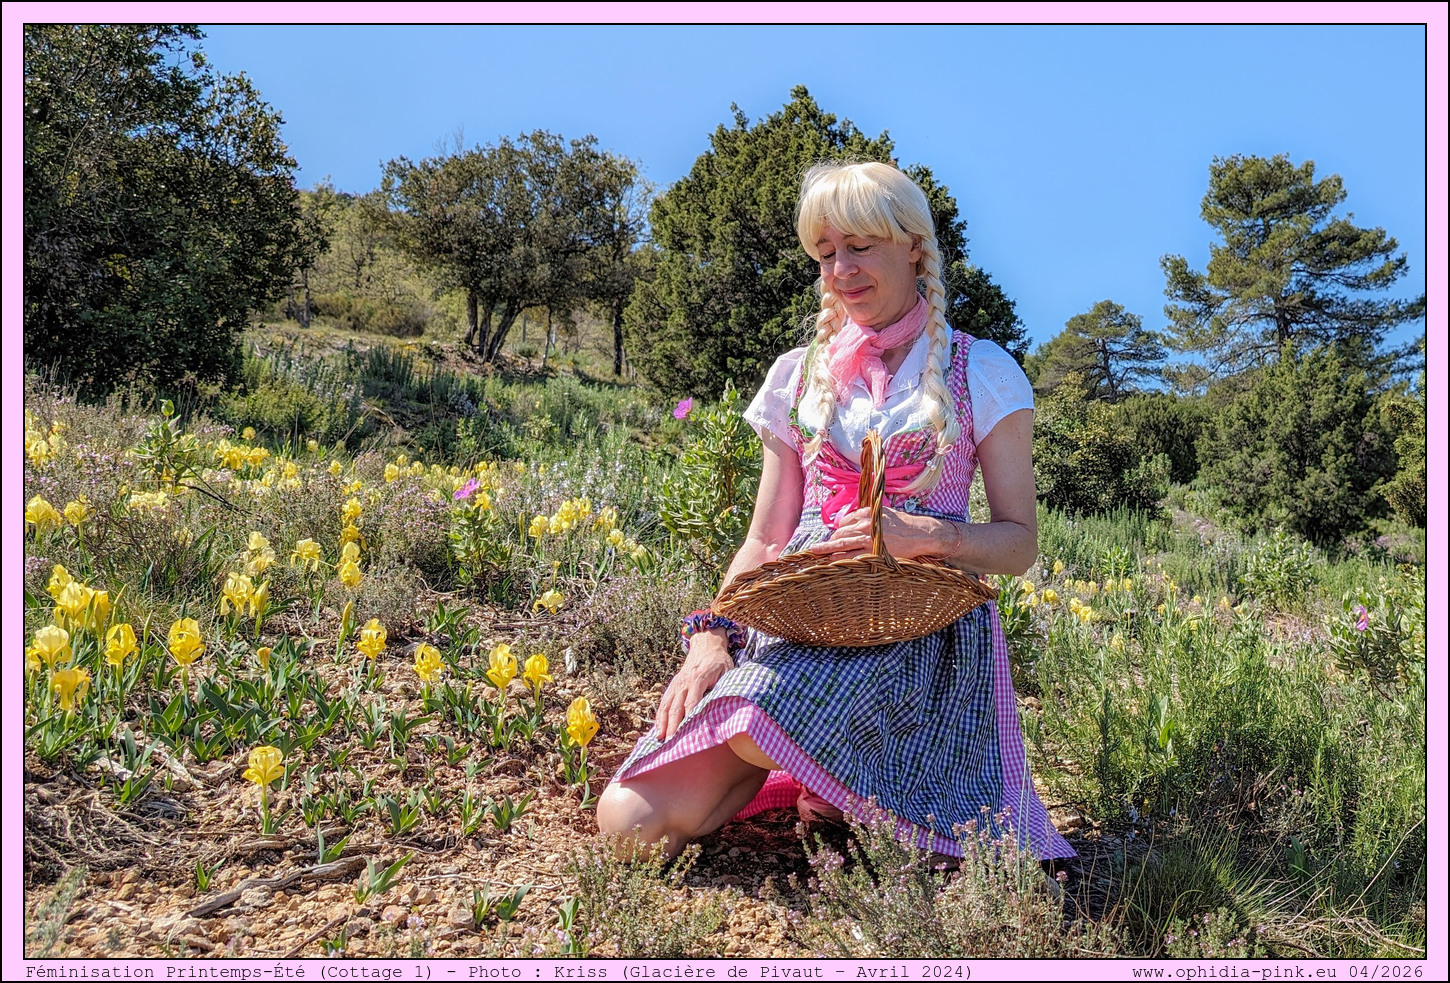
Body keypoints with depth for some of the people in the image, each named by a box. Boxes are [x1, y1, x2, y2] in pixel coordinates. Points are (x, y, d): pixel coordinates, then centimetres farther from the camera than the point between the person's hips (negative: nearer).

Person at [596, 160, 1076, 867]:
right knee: (633, 820, -17)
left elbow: (1020, 542, 5)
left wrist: (924, 534, -17)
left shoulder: (980, 373, 7)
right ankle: (817, 768, 7)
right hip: (799, 614, 3)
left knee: (766, 717, -35)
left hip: (918, 621, -3)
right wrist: (711, 635, -6)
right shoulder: (799, 376, 16)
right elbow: (763, 540, 13)